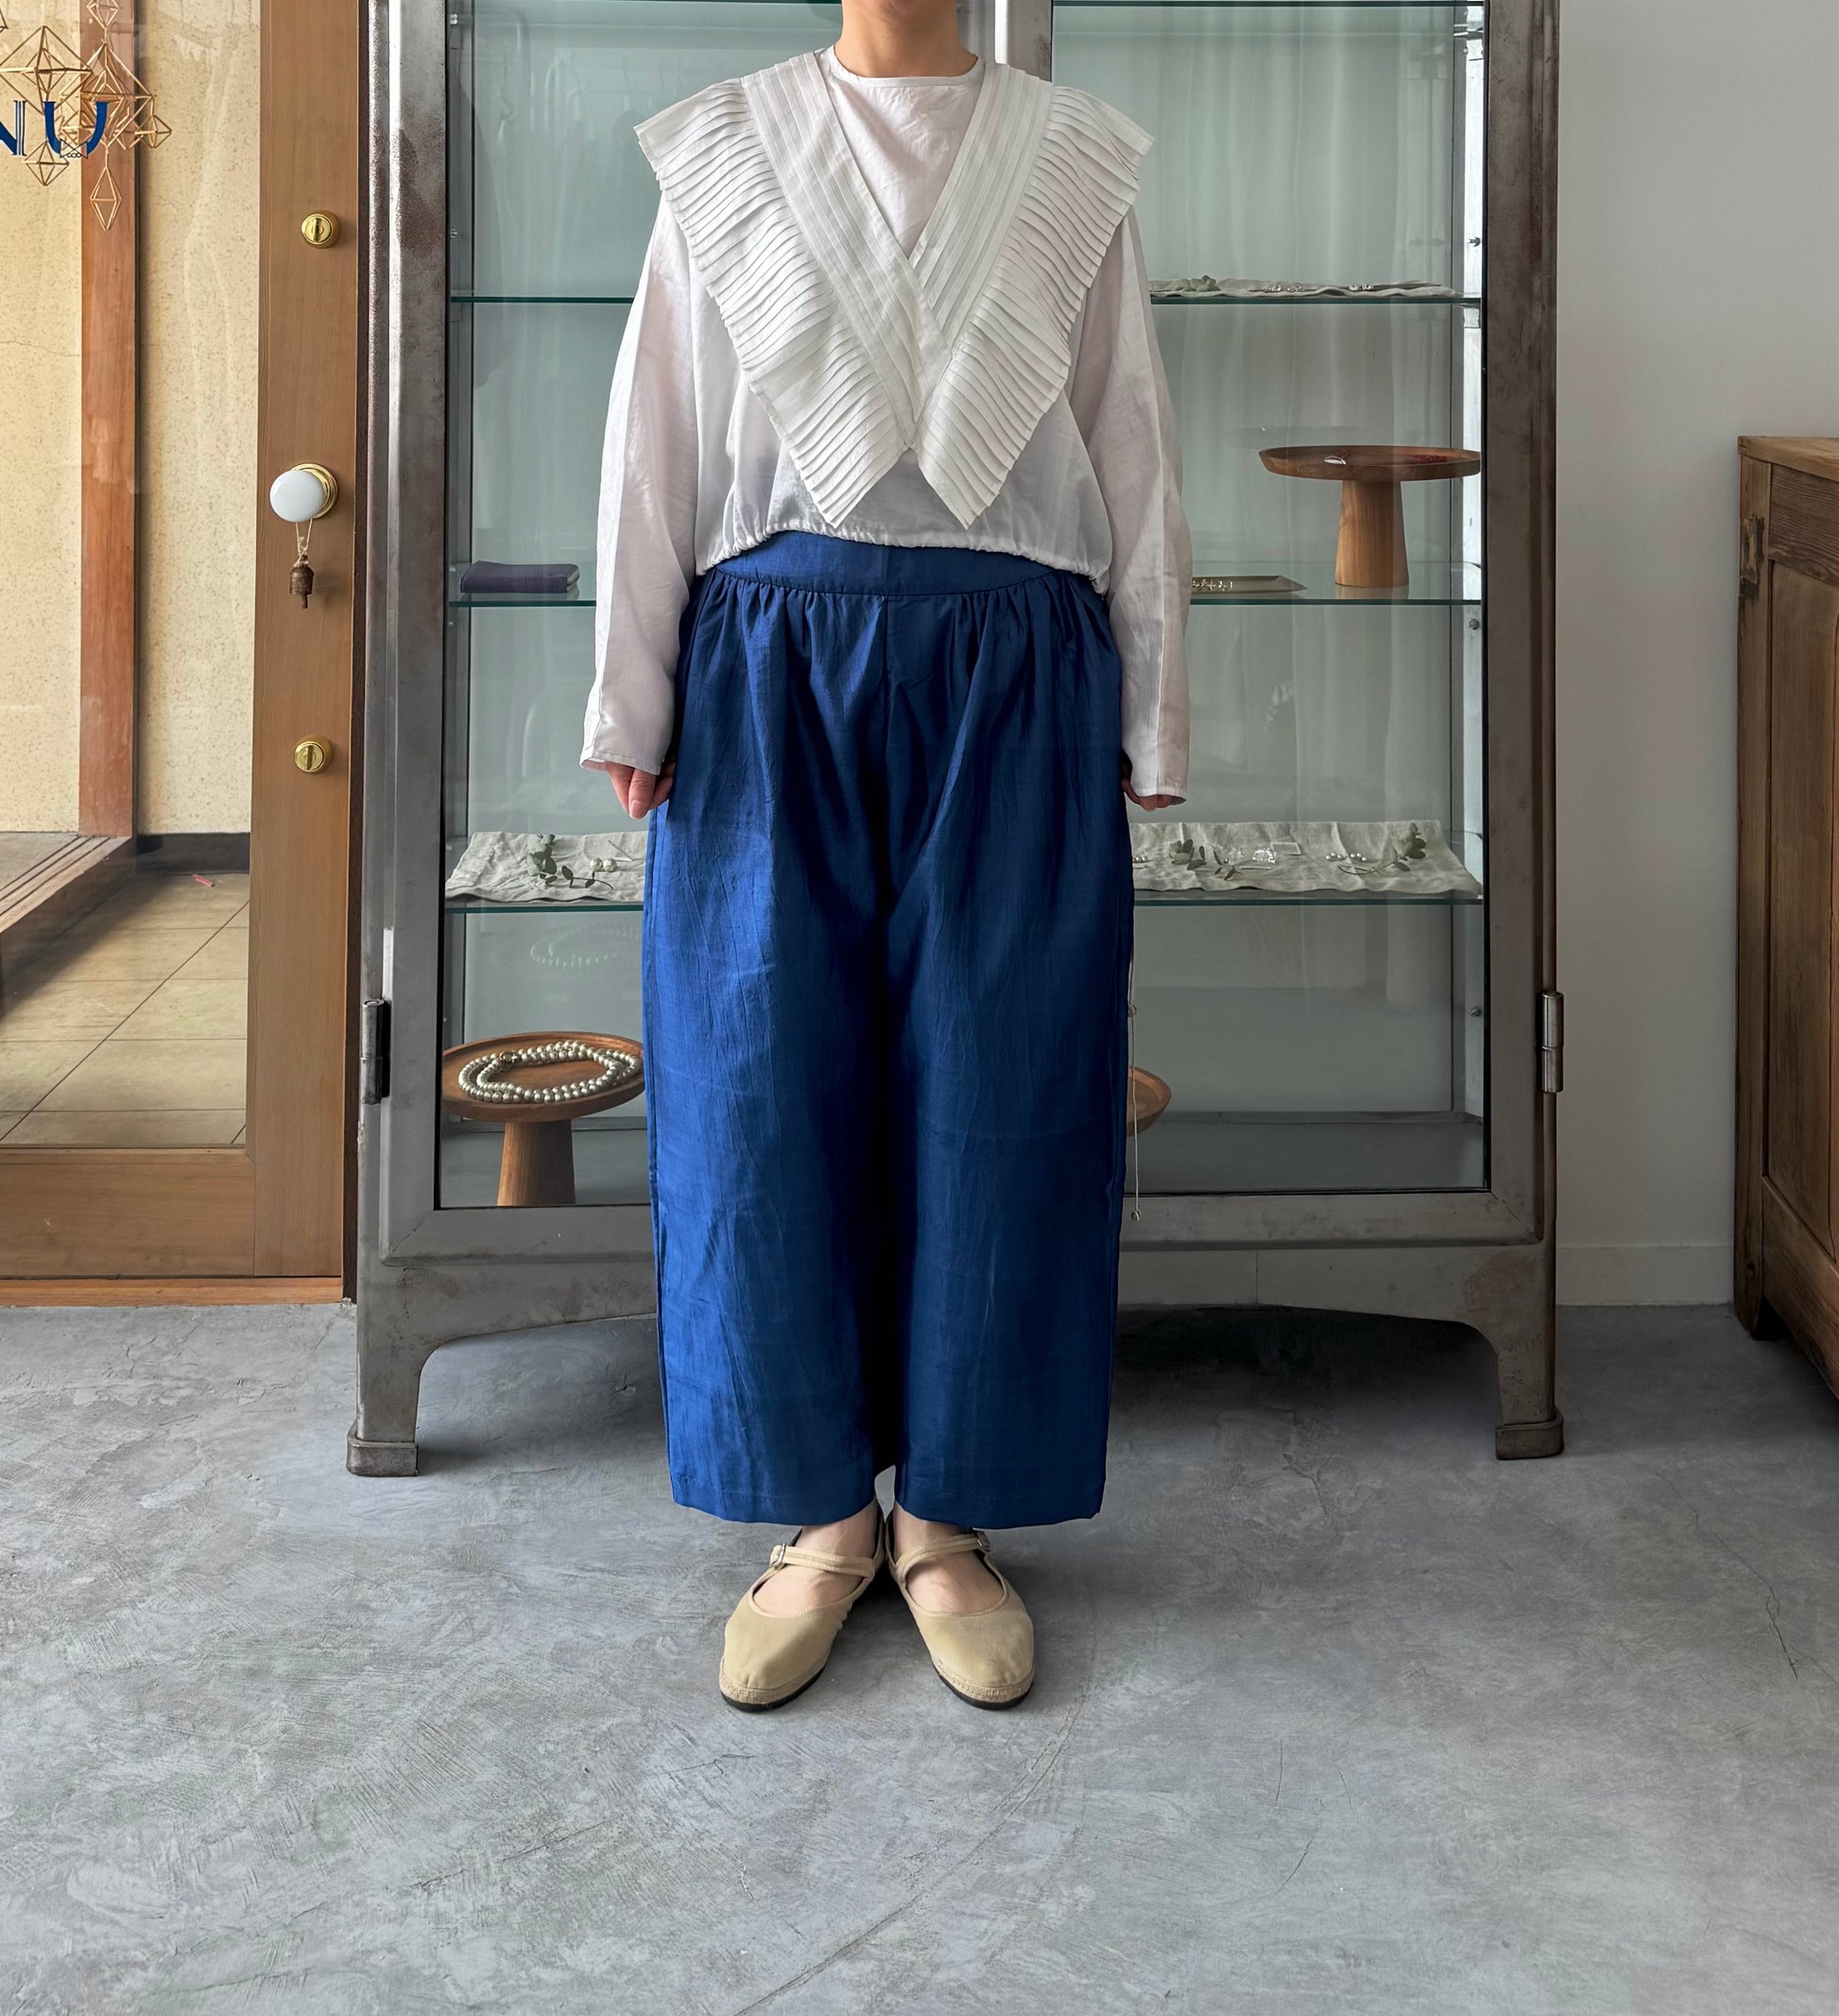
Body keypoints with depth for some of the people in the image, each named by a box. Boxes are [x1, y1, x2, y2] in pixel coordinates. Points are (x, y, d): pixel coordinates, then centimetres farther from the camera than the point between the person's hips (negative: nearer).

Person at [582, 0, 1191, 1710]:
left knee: (993, 1096, 2)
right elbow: (655, 439, 7)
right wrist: (633, 702, 2)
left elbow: (1132, 456, 8)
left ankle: (948, 1520, 16)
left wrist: (1146, 727, 5)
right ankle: (824, 1517, 15)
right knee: (768, 1087, 0)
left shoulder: (1071, 162, 8)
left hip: (1014, 684, 0)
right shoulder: (721, 154, 9)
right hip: (776, 669, 0)